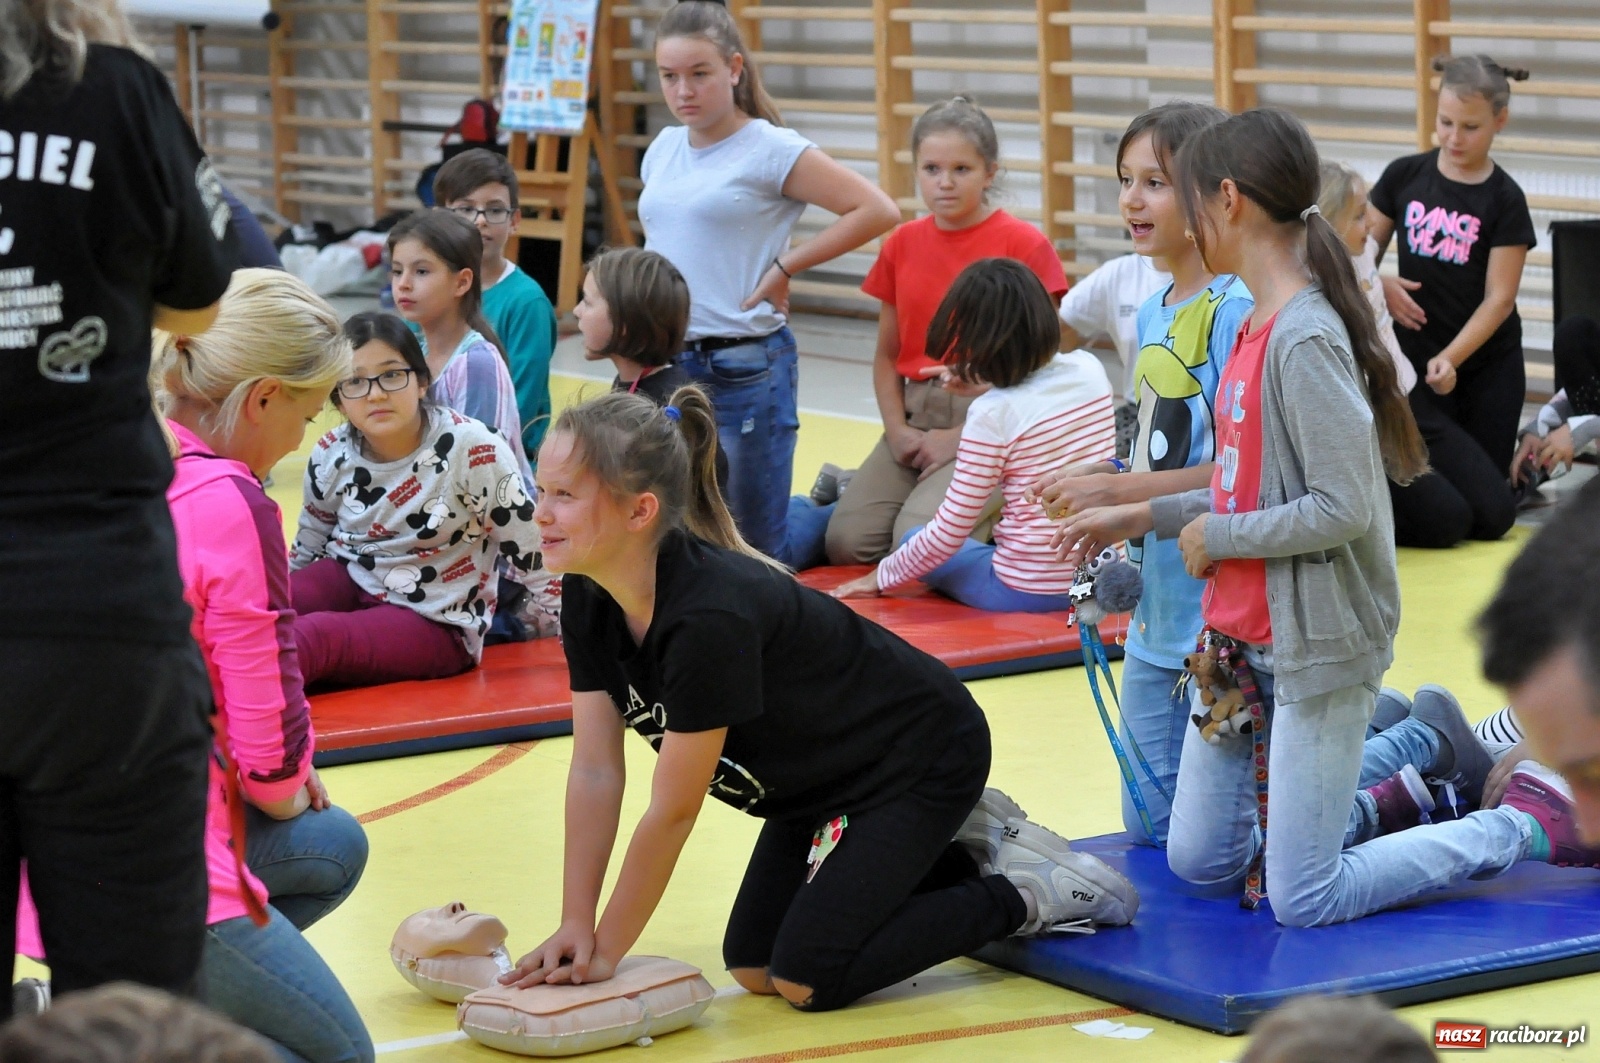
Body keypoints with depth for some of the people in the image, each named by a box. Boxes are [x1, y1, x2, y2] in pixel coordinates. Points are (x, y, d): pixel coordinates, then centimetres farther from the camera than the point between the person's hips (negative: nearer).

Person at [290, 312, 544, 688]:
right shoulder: (331, 458, -5)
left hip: (434, 621, -5)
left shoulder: (473, 450, -19)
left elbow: (532, 557, -11)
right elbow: (306, 553, 14)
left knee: (312, 637, -31)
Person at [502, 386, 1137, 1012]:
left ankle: (1024, 895, 4)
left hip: (923, 755, -9)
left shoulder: (710, 617, -38)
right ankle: (960, 850, 22)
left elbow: (673, 812, -30)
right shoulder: (587, 595, -13)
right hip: (826, 776, 9)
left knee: (807, 980, -14)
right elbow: (595, 770, -9)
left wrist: (606, 951, -21)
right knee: (753, 969, 9)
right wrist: (577, 928, -14)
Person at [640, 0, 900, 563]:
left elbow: (877, 210, -13)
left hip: (742, 368, -6)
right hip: (663, 362, 6)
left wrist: (784, 268, -10)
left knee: (751, 547, -1)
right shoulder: (663, 148, 11)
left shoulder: (770, 150, -8)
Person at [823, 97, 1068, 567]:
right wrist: (897, 429, -2)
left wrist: (964, 437, -12)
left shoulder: (1024, 245, -4)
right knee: (847, 541, -17)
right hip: (915, 417, 4)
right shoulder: (902, 244, 11)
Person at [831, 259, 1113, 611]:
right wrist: (989, 387, 21)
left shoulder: (990, 415, -17)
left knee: (914, 542, 21)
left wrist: (882, 576, 3)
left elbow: (949, 533, -11)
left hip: (1027, 590, -6)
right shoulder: (1090, 370, -2)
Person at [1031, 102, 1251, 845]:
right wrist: (1098, 475, 2)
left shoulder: (1236, 310, -17)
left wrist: (1119, 490, -19)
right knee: (1149, 830, 17)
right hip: (1153, 617, 9)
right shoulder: (1153, 313, 11)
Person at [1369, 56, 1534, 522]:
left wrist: (1450, 359, -24)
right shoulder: (1404, 176, -2)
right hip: (1415, 356, 0)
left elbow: (1498, 298, -10)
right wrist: (1380, 283, -16)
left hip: (1487, 365, 0)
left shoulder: (1505, 199, -7)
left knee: (1490, 513, 3)